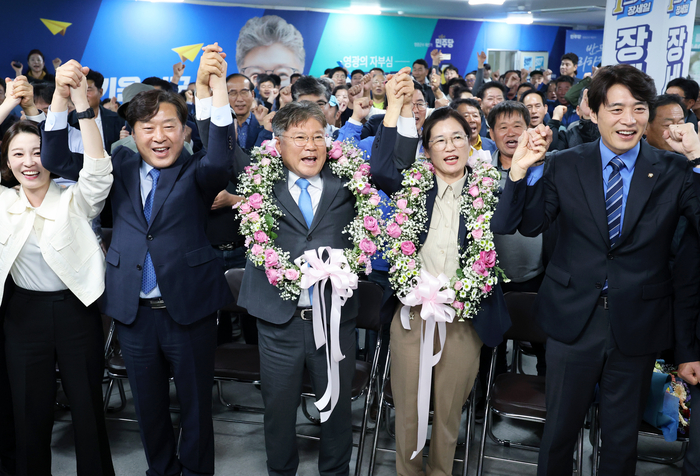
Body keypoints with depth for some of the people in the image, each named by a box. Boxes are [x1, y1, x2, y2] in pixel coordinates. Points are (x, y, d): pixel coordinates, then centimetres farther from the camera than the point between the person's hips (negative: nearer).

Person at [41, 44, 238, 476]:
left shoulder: (197, 173, -4)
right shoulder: (121, 167, 6)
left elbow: (221, 160, -26)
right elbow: (56, 160, 0)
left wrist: (217, 89, -41)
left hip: (189, 308, -3)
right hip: (134, 311, 3)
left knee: (196, 403, 12)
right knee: (149, 405, 19)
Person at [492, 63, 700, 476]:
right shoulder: (564, 166, -4)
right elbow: (527, 224, -9)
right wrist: (521, 169, -23)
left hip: (637, 328, 1)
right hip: (573, 321, 0)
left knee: (622, 440, 20)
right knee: (559, 430, 17)